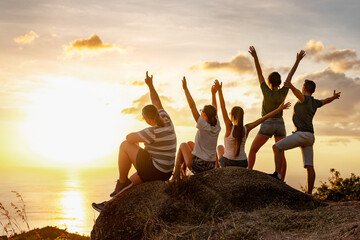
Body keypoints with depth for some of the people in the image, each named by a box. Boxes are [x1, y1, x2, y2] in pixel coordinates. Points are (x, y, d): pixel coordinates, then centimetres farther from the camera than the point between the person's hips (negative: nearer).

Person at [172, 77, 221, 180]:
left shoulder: (203, 125, -18)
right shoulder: (216, 126, -3)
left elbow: (192, 105, -15)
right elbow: (214, 110, 14)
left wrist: (185, 88, -10)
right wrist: (213, 94, 21)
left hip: (198, 166, -6)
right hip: (211, 166, 6)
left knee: (183, 145, 21)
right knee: (190, 143, 28)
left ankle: (177, 171, 23)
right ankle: (183, 170, 34)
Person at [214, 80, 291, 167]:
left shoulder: (230, 127, -18)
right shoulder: (246, 128, -10)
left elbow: (223, 108, -22)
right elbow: (263, 118, -8)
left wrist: (219, 90, -25)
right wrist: (279, 109, -4)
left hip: (227, 163, -3)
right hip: (242, 164, 3)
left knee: (220, 147, 30)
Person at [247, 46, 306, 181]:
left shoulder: (267, 92, -13)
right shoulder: (283, 93, -6)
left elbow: (259, 74, -13)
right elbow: (290, 76, 2)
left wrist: (255, 57, -12)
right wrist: (298, 61, 8)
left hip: (267, 125, -4)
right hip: (280, 125, 4)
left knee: (252, 150, 6)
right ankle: (282, 181, 4)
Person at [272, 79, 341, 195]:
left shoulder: (305, 98, -6)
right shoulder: (314, 102, 18)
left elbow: (299, 94, -33)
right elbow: (326, 101, 40)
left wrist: (291, 87, -52)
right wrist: (334, 97, 62)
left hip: (302, 134, -9)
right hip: (310, 137, 9)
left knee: (277, 147, -12)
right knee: (309, 166, 3)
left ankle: (277, 175, -26)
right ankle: (309, 193, -1)